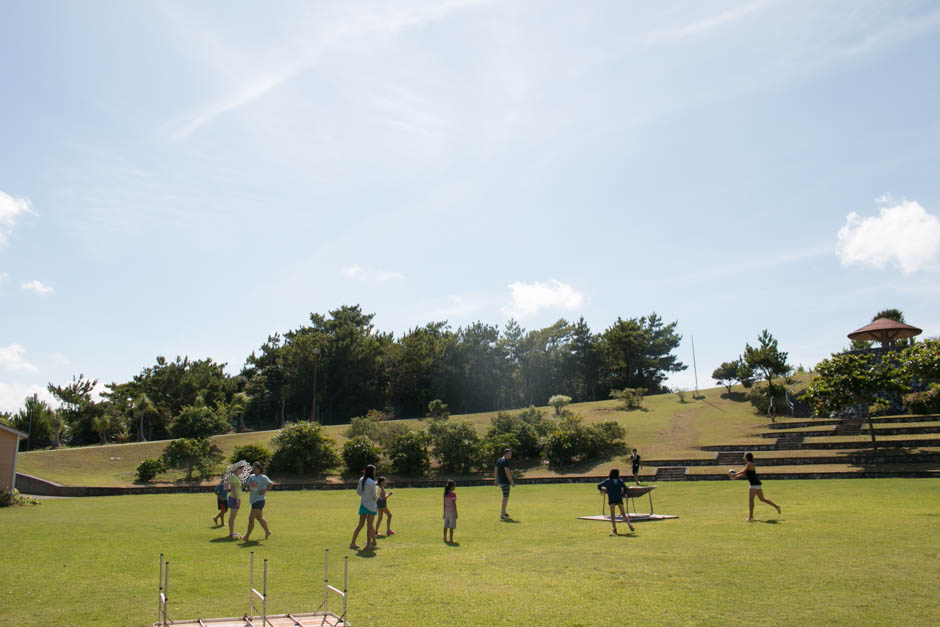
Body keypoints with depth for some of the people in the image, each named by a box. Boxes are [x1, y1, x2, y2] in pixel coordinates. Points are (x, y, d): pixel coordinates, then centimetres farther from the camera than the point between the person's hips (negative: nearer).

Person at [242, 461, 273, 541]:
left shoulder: (263, 477, -12)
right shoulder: (251, 476, 8)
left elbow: (270, 484, -5)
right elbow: (248, 488, 13)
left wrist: (264, 491, -15)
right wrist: (247, 486, -9)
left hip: (259, 501, -8)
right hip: (253, 501, 8)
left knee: (251, 518, -10)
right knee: (260, 518, 19)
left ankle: (246, 536, -3)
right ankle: (267, 531, 36)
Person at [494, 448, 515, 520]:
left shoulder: (499, 460, 11)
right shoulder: (506, 461, -17)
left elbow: (495, 470, 16)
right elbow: (507, 472, -23)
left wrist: (496, 480, 22)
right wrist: (512, 482, -17)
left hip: (500, 481, 9)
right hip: (505, 482, -9)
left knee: (505, 496, 21)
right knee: (506, 497, -4)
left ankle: (503, 511, 26)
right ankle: (502, 515, -3)